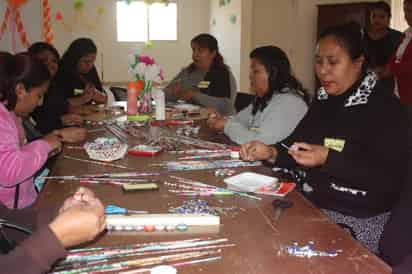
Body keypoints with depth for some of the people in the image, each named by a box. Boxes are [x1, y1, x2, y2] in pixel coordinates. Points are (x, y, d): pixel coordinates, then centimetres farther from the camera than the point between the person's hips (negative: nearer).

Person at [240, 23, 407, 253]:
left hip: (355, 220, -6)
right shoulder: (324, 101, 12)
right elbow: (296, 144, 10)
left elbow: (390, 180, -19)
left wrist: (328, 159, -27)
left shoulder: (385, 107, -11)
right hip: (311, 203, 7)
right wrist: (270, 153, -11)